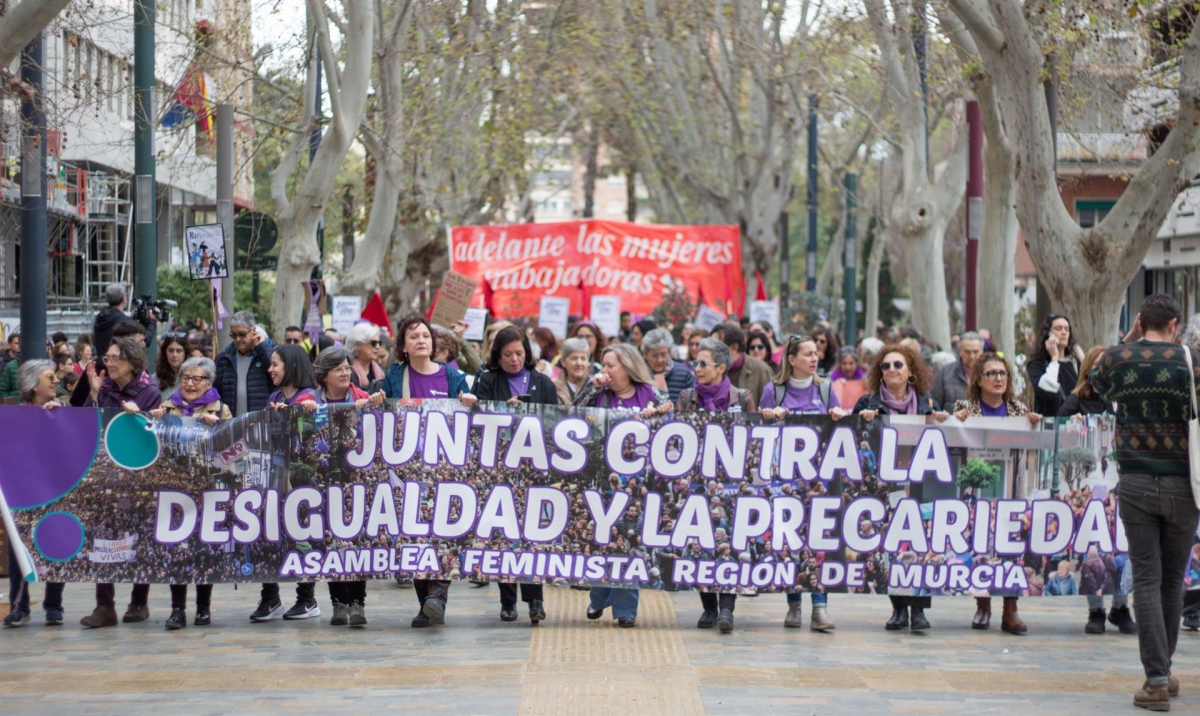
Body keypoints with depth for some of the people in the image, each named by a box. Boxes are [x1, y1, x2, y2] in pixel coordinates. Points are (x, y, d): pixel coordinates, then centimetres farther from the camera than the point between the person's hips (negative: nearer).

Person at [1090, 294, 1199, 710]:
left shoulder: (1118, 358, 0)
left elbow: (1098, 385, 22)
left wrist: (1128, 342, 21)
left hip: (1135, 483, 1)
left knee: (1146, 580, 0)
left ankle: (1157, 681, -7)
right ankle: (1163, 670, 24)